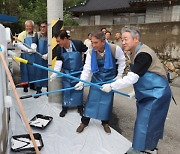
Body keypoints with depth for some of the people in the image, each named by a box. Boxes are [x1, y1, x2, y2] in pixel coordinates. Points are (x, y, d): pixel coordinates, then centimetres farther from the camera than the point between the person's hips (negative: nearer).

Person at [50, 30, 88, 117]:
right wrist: (55, 73, -21)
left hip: (78, 72, -2)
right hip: (67, 73, 2)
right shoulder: (59, 49, -13)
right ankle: (65, 107, 24)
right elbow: (58, 62, -11)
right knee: (66, 90, 8)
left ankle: (80, 106, 28)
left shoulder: (78, 44, -23)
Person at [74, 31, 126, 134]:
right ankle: (84, 122, 17)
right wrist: (82, 82, -29)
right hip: (96, 78, 1)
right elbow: (87, 69, -18)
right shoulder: (91, 53, -18)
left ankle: (105, 122, 26)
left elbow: (121, 61, -5)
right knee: (92, 99, 2)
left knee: (107, 100, 5)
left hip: (110, 78, -1)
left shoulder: (115, 49, -23)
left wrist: (119, 75, -4)